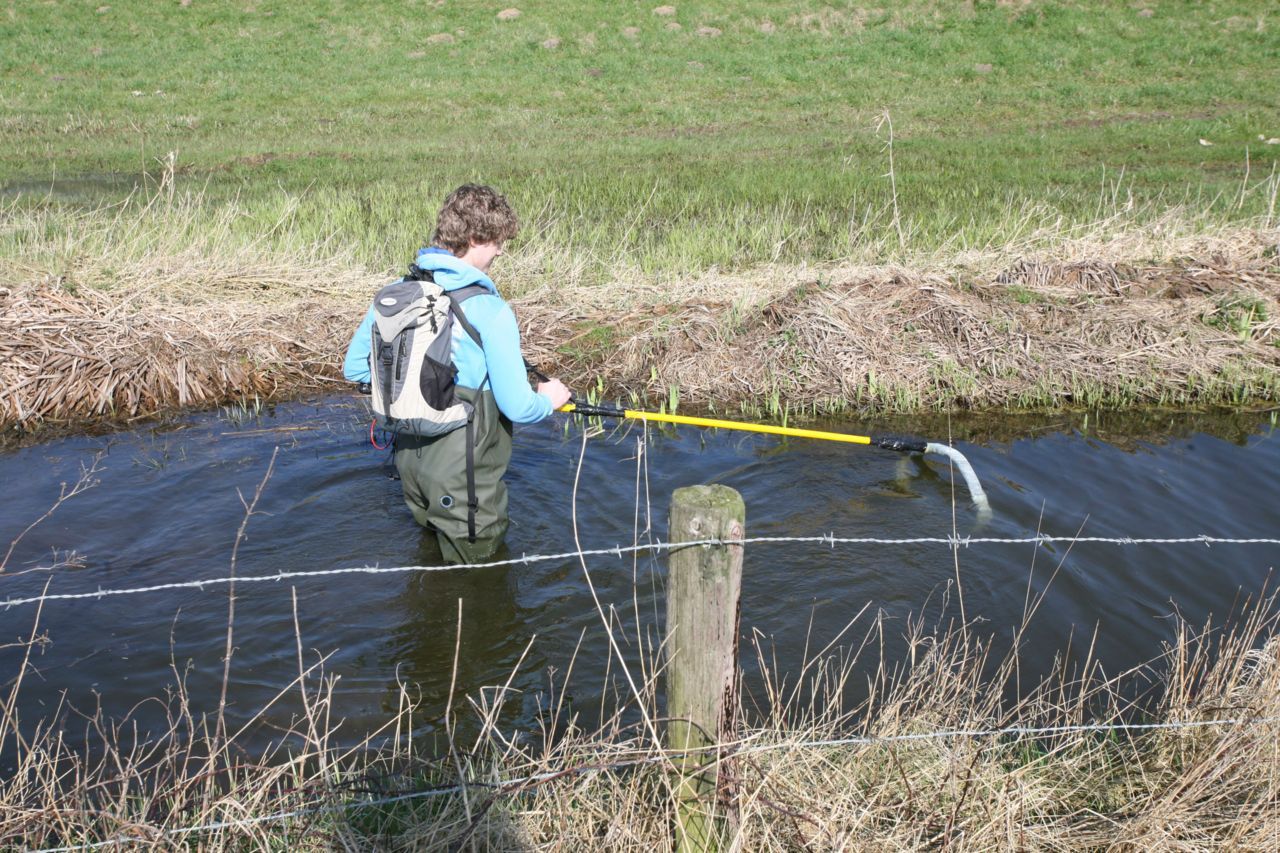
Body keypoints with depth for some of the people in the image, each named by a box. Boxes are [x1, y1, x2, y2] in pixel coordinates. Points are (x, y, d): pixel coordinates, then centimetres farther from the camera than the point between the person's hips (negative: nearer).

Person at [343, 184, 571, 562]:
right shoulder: (490, 308, -20)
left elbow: (354, 368, 10)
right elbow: (517, 407, -18)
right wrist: (549, 398, 3)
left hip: (409, 463, 7)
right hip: (463, 480, -7)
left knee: (431, 556, 29)